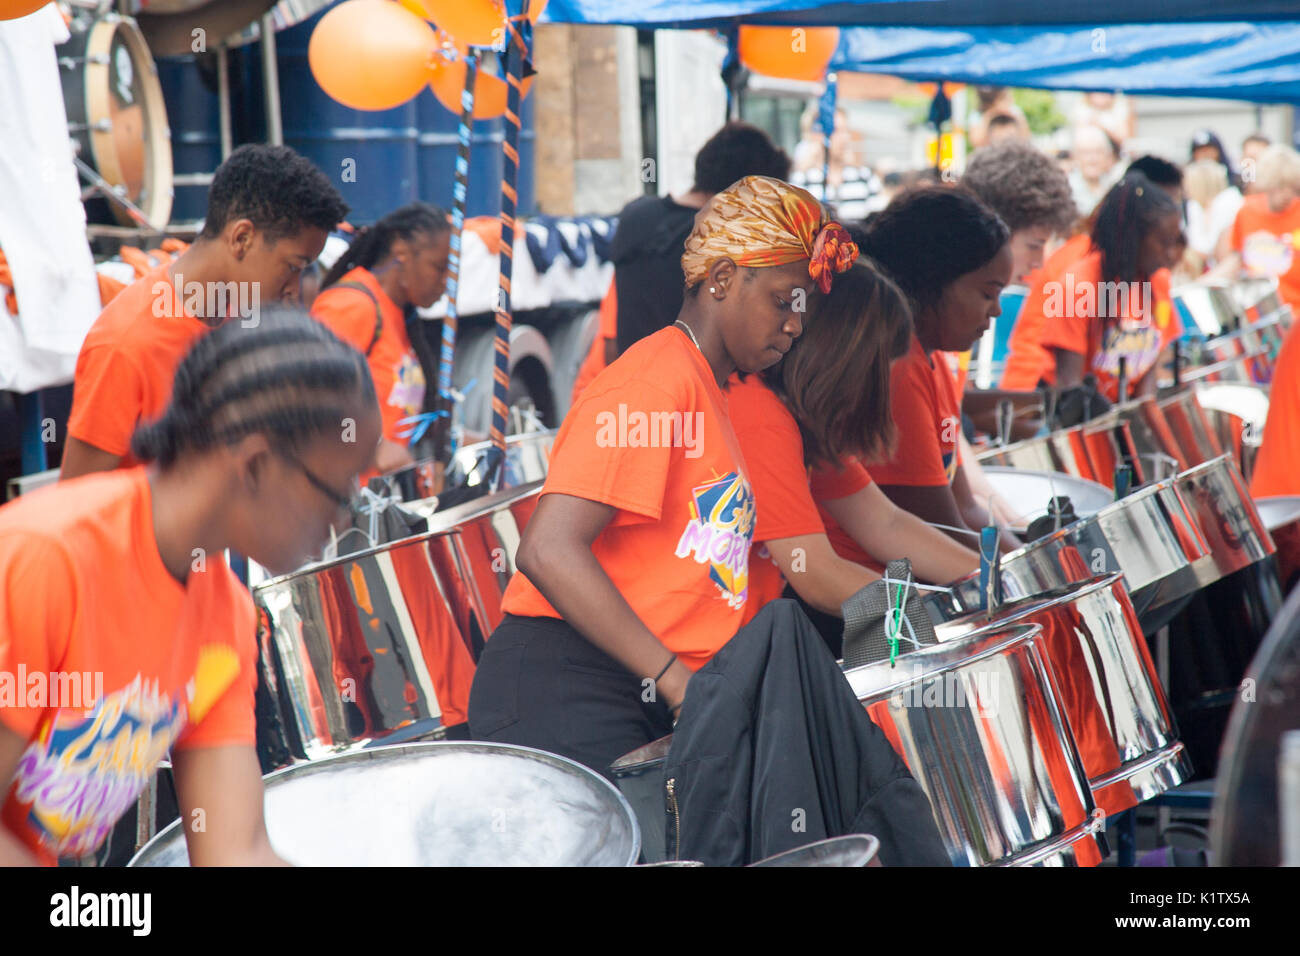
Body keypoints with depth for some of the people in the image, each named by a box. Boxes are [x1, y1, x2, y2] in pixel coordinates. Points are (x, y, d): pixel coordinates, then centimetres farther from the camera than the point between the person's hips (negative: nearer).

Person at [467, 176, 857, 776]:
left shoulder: (709, 389, 21)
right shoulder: (658, 380, -11)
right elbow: (548, 551, -23)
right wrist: (677, 681, -25)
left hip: (646, 699, 9)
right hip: (564, 693, -9)